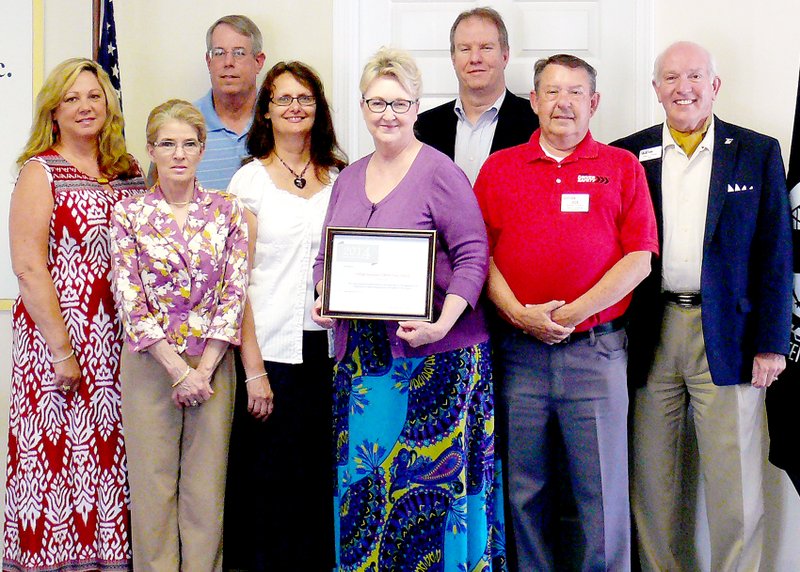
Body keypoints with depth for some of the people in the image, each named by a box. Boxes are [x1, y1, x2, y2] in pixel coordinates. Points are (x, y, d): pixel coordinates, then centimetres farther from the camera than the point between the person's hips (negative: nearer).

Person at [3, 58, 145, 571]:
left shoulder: (131, 172, 12)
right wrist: (61, 351, -15)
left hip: (123, 345, 5)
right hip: (59, 340, -4)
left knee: (113, 453, 7)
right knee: (61, 452, -1)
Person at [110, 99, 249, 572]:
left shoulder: (228, 210, 2)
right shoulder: (129, 214, -1)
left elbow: (234, 294, -2)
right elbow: (130, 301, -6)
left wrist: (204, 369, -9)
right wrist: (177, 369, -12)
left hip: (213, 363, 1)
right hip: (150, 362, -1)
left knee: (207, 486, 6)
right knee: (153, 485, 5)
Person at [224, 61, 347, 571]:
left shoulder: (339, 178, 11)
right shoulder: (250, 180, 1)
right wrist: (253, 369, -10)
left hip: (328, 346, 3)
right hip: (272, 348, -3)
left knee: (322, 477, 7)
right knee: (273, 479, 1)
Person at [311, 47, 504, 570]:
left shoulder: (439, 173, -5)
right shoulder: (349, 179, 15)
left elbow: (473, 255, -9)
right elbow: (326, 256, 20)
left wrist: (444, 321, -21)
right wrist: (322, 300, 1)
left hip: (431, 355, -6)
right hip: (361, 355, 6)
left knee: (430, 478, -2)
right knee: (362, 476, 9)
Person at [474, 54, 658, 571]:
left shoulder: (623, 168, 6)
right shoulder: (499, 168, 10)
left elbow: (640, 257, -2)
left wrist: (571, 313, -11)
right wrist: (521, 315, -10)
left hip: (595, 349, -1)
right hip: (518, 351, 2)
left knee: (603, 490, 2)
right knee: (525, 489, 8)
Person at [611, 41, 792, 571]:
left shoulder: (758, 153, 5)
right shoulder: (628, 155, 7)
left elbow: (775, 253, 2)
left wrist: (771, 343, -3)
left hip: (728, 337, -1)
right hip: (650, 336, 1)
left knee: (735, 483, 2)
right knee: (651, 479, 8)